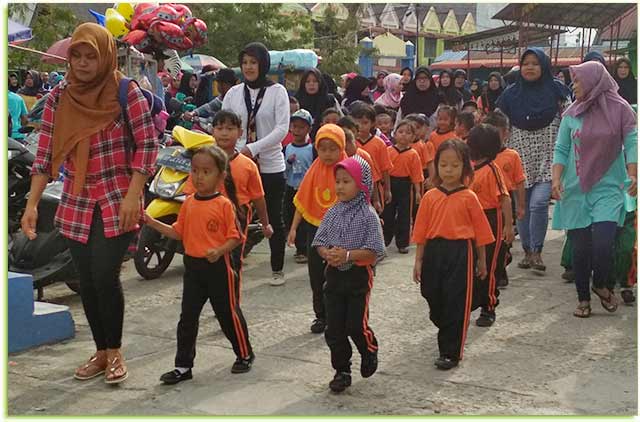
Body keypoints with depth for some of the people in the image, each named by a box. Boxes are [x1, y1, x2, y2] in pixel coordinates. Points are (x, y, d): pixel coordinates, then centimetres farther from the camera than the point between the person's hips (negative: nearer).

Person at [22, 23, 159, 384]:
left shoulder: (126, 93, -8)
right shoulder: (58, 98, 2)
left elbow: (148, 144, -10)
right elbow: (45, 155, 2)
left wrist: (133, 196, -17)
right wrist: (32, 204, -4)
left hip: (118, 202, -4)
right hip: (76, 204, 4)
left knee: (105, 276, -11)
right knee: (87, 282, 8)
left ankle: (115, 352, 11)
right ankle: (101, 353, 25)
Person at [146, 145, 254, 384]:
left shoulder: (224, 205, -12)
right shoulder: (189, 203, 6)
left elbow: (235, 237, -12)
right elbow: (178, 232, 11)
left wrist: (219, 251, -28)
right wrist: (153, 223, 3)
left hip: (217, 266, -5)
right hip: (192, 266, 5)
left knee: (228, 313, 7)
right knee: (187, 317, 7)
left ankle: (245, 355, 27)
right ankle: (183, 366, 15)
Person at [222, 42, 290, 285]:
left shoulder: (277, 91, -1)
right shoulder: (234, 93, 7)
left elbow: (282, 128, -10)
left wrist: (253, 148, -20)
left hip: (270, 165, -2)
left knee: (274, 219, 8)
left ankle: (277, 269, 21)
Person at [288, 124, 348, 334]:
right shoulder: (315, 170, -2)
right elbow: (303, 201, 4)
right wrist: (293, 228, 3)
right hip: (316, 228, 4)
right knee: (316, 275, 12)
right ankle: (321, 315, 25)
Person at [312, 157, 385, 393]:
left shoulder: (368, 215, -11)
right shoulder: (332, 213, 4)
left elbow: (374, 251, -15)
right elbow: (319, 242, 6)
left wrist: (347, 255, -24)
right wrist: (327, 253, -16)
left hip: (359, 276, -5)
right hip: (334, 274, 5)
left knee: (356, 325, -4)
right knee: (334, 328, 6)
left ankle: (370, 352, 29)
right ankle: (342, 371, 20)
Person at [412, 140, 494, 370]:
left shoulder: (469, 198, -4)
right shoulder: (430, 197, 3)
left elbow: (480, 231, 3)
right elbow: (421, 231, 6)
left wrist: (481, 261, 7)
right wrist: (418, 260, 4)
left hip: (460, 253, -3)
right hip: (434, 251, 3)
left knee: (456, 303, 0)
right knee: (434, 298, 13)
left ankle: (451, 352, 9)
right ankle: (449, 334, 40)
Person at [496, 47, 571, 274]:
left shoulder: (556, 90, 0)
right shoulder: (511, 93, 4)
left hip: (547, 158, -2)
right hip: (520, 158, 2)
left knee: (539, 203, -17)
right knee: (522, 206, 6)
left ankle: (537, 251, -3)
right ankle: (527, 251, 20)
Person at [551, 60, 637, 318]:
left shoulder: (620, 109, -3)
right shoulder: (572, 113, 4)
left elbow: (632, 144, -3)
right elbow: (561, 149, 7)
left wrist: (633, 175, -17)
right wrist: (556, 179, -6)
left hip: (608, 188, -2)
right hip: (576, 190, 2)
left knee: (603, 243, -15)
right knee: (580, 247, 4)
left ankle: (600, 285, 15)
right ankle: (583, 298, 22)